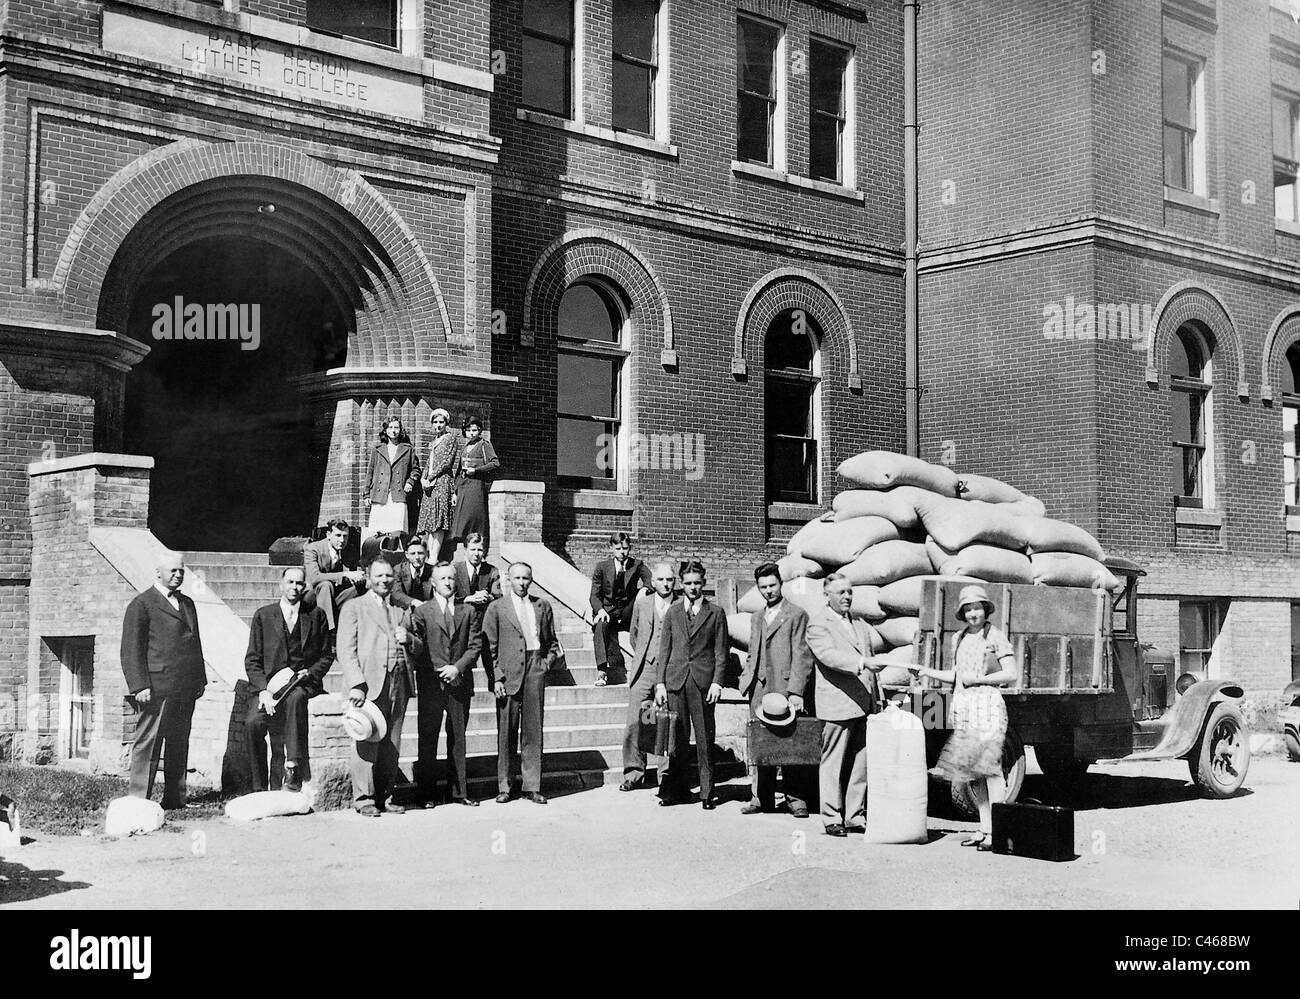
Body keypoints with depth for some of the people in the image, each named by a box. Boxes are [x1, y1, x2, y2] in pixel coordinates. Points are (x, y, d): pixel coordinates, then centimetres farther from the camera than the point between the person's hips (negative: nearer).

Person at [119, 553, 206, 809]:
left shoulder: (187, 604, 21)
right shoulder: (141, 605, -2)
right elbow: (131, 650, -7)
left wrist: (200, 679, 18)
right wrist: (139, 686, -15)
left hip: (186, 690, 7)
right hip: (157, 689, -7)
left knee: (179, 745, 10)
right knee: (147, 744, -4)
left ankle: (175, 798, 16)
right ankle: (138, 798, -2)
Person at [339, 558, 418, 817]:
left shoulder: (402, 611, 22)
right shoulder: (353, 607, 8)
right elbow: (346, 650, 0)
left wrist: (408, 639, 2)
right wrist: (356, 684, -12)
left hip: (398, 685, 4)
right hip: (369, 684, -4)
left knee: (392, 745, 3)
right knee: (367, 742, -7)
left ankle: (385, 796, 10)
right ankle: (363, 798, -1)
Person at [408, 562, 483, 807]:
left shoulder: (467, 611, 11)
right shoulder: (422, 611, 4)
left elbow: (475, 645, 5)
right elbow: (418, 648, -4)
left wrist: (458, 667, -8)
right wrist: (411, 640, -26)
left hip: (459, 683, 2)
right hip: (431, 684, -2)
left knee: (458, 738, 7)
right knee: (428, 739, 0)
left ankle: (458, 791, 13)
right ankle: (427, 793, 6)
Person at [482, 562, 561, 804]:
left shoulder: (542, 607, 13)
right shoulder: (497, 608, 4)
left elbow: (552, 643, 20)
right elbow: (489, 647, 1)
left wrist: (546, 663, 4)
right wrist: (496, 677, -7)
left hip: (535, 672, 2)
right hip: (508, 674, -2)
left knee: (533, 731, 3)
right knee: (506, 732, 0)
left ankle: (532, 786, 8)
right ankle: (503, 786, 8)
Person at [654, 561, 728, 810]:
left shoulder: (715, 613, 6)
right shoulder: (672, 612, 12)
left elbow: (720, 652, 4)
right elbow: (664, 650, 12)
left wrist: (716, 682, -6)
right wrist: (660, 683, 4)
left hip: (703, 681, -2)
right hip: (675, 681, 2)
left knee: (705, 740, 0)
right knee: (677, 738, 3)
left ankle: (707, 793, 6)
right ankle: (675, 790, 11)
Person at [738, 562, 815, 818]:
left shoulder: (796, 615, 0)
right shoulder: (756, 618, 21)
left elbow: (802, 657, -6)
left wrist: (796, 691, -14)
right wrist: (746, 680, 10)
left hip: (785, 688, -6)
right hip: (759, 690, 6)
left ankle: (796, 798, 1)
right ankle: (762, 797, 11)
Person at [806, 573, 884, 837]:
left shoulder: (859, 624, 19)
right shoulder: (818, 624, -5)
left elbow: (878, 642, 22)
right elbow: (829, 655, -19)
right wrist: (862, 662, -32)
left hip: (865, 705, 7)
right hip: (838, 705, -7)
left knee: (861, 763, 8)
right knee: (833, 764, -1)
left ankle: (855, 817, 16)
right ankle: (832, 819, 5)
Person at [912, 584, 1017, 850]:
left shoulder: (995, 637, -3)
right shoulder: (958, 638, 16)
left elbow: (1012, 675, -7)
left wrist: (977, 678, -10)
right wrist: (926, 672, 15)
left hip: (987, 703, -7)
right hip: (962, 706, 7)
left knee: (990, 768, -11)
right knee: (969, 771, 6)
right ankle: (985, 828, 13)